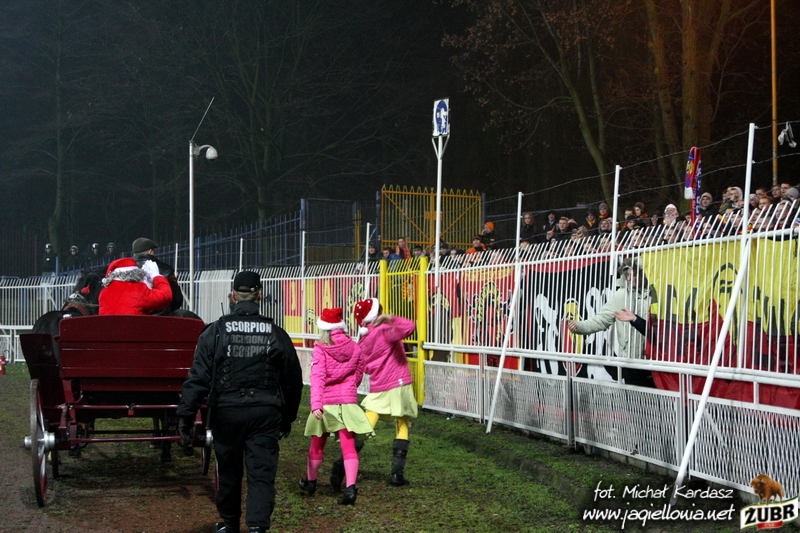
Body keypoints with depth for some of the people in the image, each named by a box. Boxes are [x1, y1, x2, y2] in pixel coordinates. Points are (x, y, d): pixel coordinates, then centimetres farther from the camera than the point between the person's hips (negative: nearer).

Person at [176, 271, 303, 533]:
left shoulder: (216, 332, -3)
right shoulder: (276, 334, 2)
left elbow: (198, 377, -6)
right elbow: (293, 381, 10)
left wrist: (186, 415, -2)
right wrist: (287, 419, 21)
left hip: (226, 413, 0)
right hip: (265, 414, 0)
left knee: (229, 471, 17)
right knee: (261, 474, 1)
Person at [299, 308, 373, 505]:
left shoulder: (321, 349, -7)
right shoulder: (355, 348, 3)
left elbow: (317, 377, -16)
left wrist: (316, 404, -23)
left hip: (326, 402, -1)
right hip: (348, 402, 1)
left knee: (317, 445, 17)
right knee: (349, 447, -4)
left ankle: (310, 482, 36)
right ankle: (350, 488, -19)